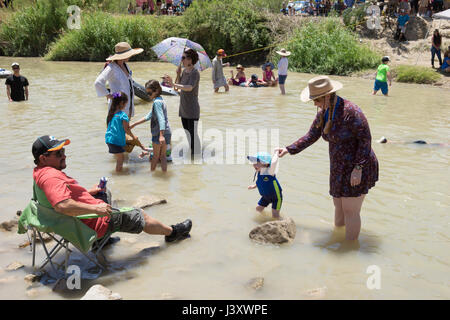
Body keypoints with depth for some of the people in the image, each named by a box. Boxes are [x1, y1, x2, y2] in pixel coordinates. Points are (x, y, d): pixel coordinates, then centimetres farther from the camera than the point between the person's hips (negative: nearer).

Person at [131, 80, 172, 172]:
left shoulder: (157, 102, -12)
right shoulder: (161, 101, 17)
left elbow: (161, 119, -24)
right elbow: (148, 116, 20)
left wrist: (161, 135, -32)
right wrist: (134, 124, 21)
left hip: (159, 133, -8)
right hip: (167, 133, 8)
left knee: (155, 156, 6)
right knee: (163, 156, 13)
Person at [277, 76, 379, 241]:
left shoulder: (350, 111, -22)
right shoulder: (323, 113, 4)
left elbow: (365, 139, -19)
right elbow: (311, 136, 15)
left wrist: (358, 168, -21)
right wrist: (289, 149, 9)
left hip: (358, 167, -8)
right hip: (340, 167, 8)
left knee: (350, 211, -3)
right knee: (339, 206, 18)